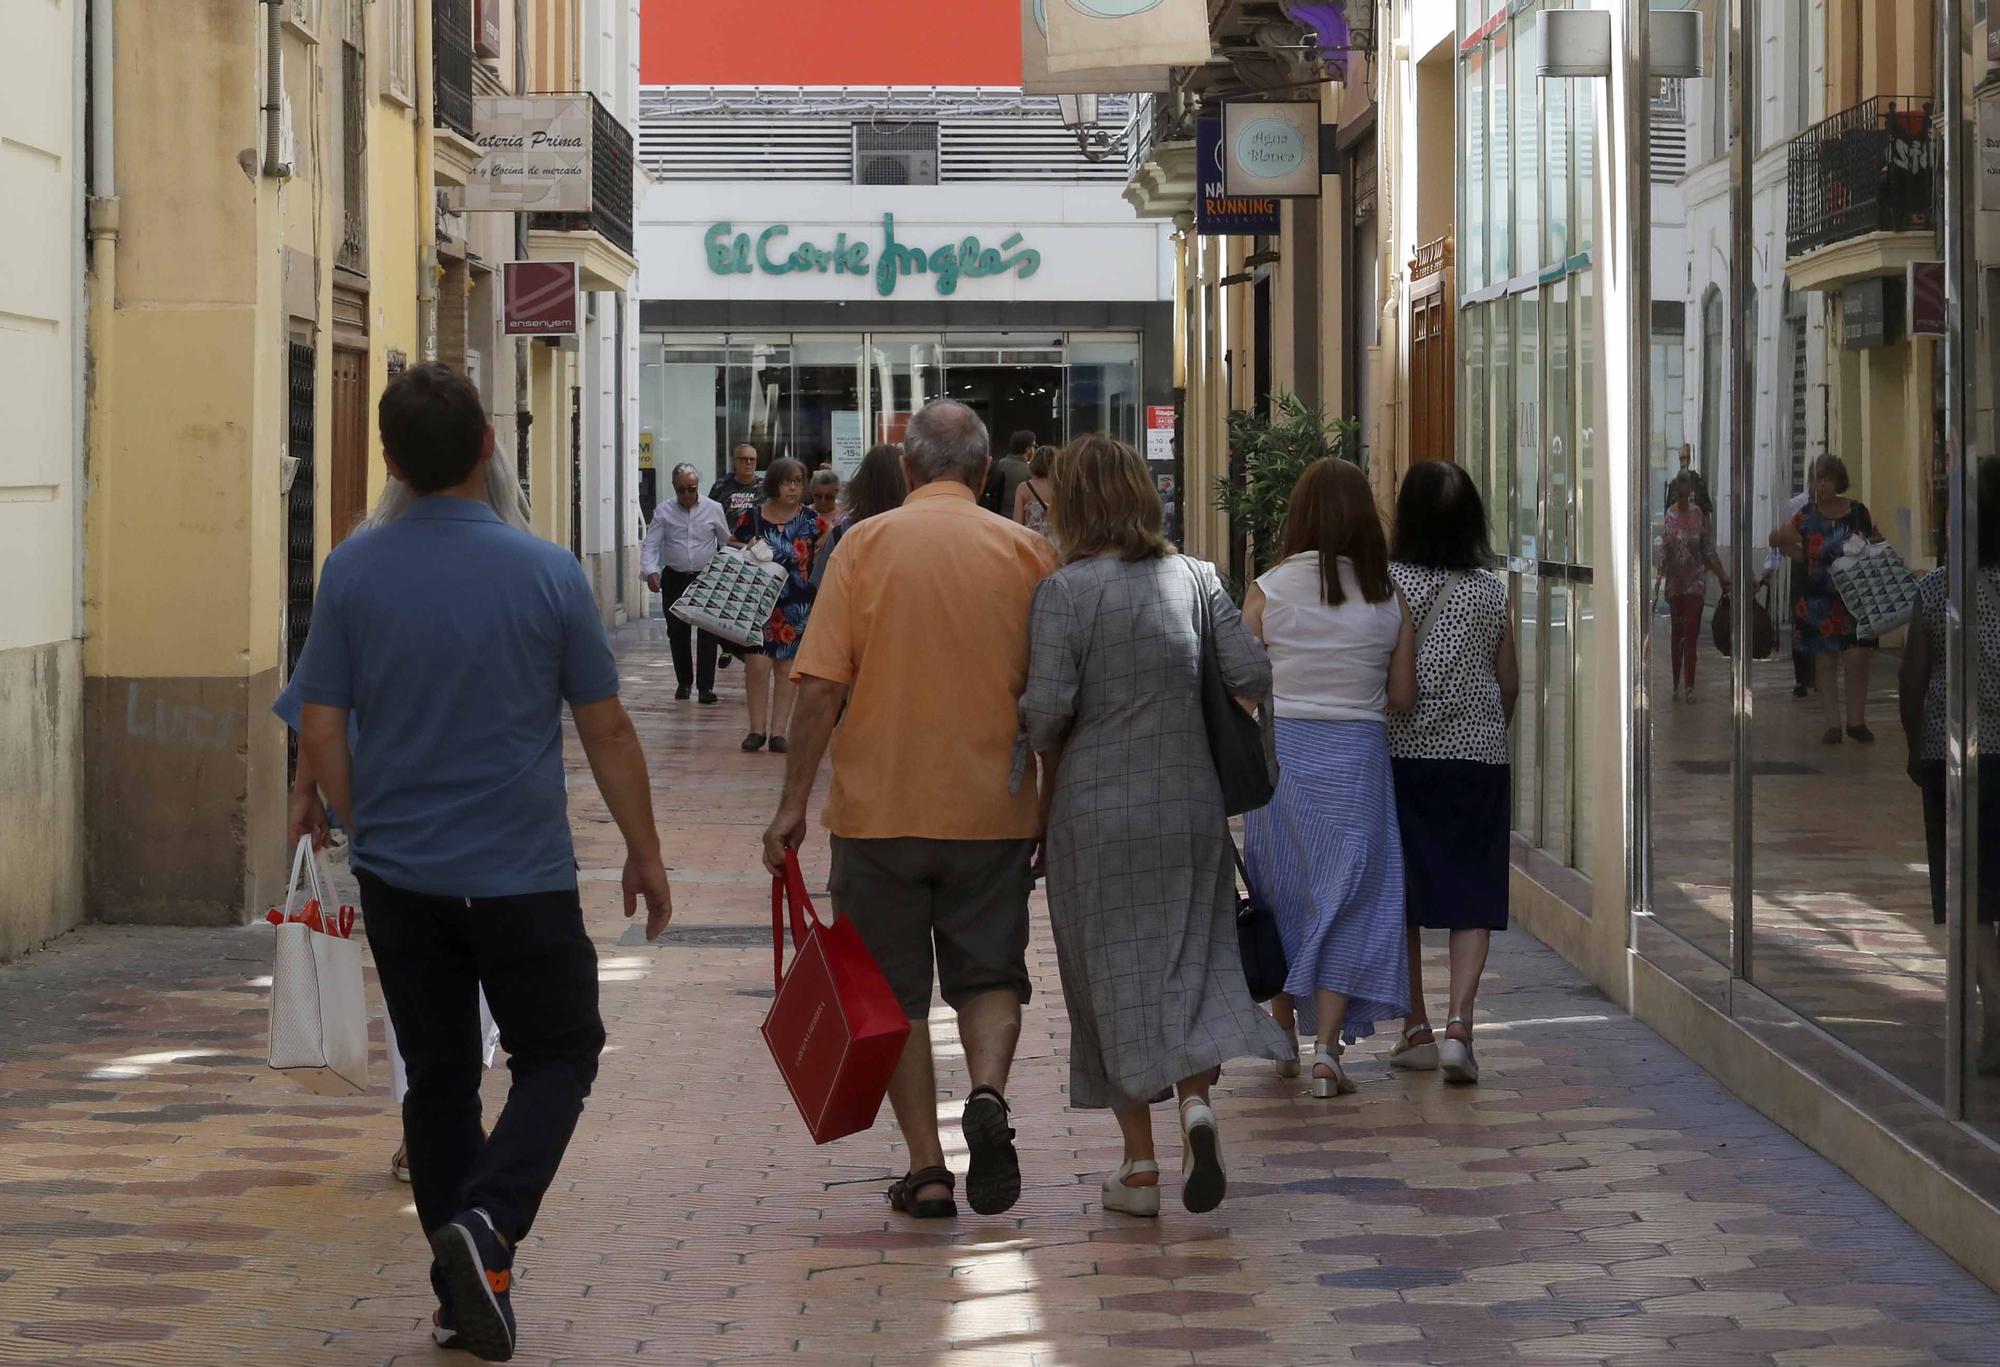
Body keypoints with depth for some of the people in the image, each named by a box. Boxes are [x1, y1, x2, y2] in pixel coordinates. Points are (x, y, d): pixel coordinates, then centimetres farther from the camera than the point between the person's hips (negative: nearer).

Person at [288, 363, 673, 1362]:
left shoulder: (352, 574, -3)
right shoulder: (547, 574, -9)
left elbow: (320, 735, 0)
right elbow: (607, 732, -3)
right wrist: (645, 855, 9)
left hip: (399, 873, 3)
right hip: (521, 876, -3)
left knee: (438, 1075, 13)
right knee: (558, 1055, 11)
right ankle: (486, 1223, -13)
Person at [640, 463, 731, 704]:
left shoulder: (713, 509, 0)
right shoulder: (664, 512, -2)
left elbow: (726, 542, 10)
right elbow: (650, 545, -6)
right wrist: (650, 571, -23)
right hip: (675, 580, 1)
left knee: (708, 632, -8)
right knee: (677, 632, 6)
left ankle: (706, 686, -6)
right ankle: (683, 682, 22)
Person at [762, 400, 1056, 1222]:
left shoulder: (867, 544, -4)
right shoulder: (1027, 552, 0)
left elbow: (821, 685, -10)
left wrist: (793, 801, -3)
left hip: (880, 806, -1)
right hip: (993, 807, 1)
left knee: (894, 990, 10)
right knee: (988, 971, 14)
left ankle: (926, 1169, 8)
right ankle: (988, 1091, -13)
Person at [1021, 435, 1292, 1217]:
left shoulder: (1065, 592, -10)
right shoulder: (1194, 579, 2)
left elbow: (1048, 706, -17)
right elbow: (1255, 677, -3)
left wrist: (1048, 770, 3)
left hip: (1097, 809, -3)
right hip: (1192, 802, 3)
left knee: (1115, 975, 6)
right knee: (1191, 961, 12)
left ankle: (1139, 1166, 9)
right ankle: (1197, 1102, -12)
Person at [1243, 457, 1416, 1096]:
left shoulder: (1268, 591, -6)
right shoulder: (1389, 599, -3)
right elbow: (1403, 698, 2)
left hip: (1281, 750, 0)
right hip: (1358, 755, 0)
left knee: (1282, 895, 15)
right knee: (1347, 898, 4)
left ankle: (1284, 1037, 26)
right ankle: (1327, 1046, -6)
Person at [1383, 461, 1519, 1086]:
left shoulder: (1387, 584, -7)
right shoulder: (1491, 591, 1)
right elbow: (1509, 683, 8)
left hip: (1401, 752, -1)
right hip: (1477, 754, 1)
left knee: (1401, 897, 10)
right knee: (1473, 897, 2)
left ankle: (1416, 1028, 15)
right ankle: (1459, 1023, -13)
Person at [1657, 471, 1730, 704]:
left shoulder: (1698, 515, -3)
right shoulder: (1669, 515, -1)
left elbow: (1709, 549, 2)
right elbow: (1663, 549, 0)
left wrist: (1722, 575, 0)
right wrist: (1659, 573, -10)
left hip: (1695, 579, -1)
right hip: (1675, 580, 1)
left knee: (1691, 632, -7)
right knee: (1677, 631, 9)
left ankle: (1689, 686, -7)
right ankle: (1675, 685, 18)